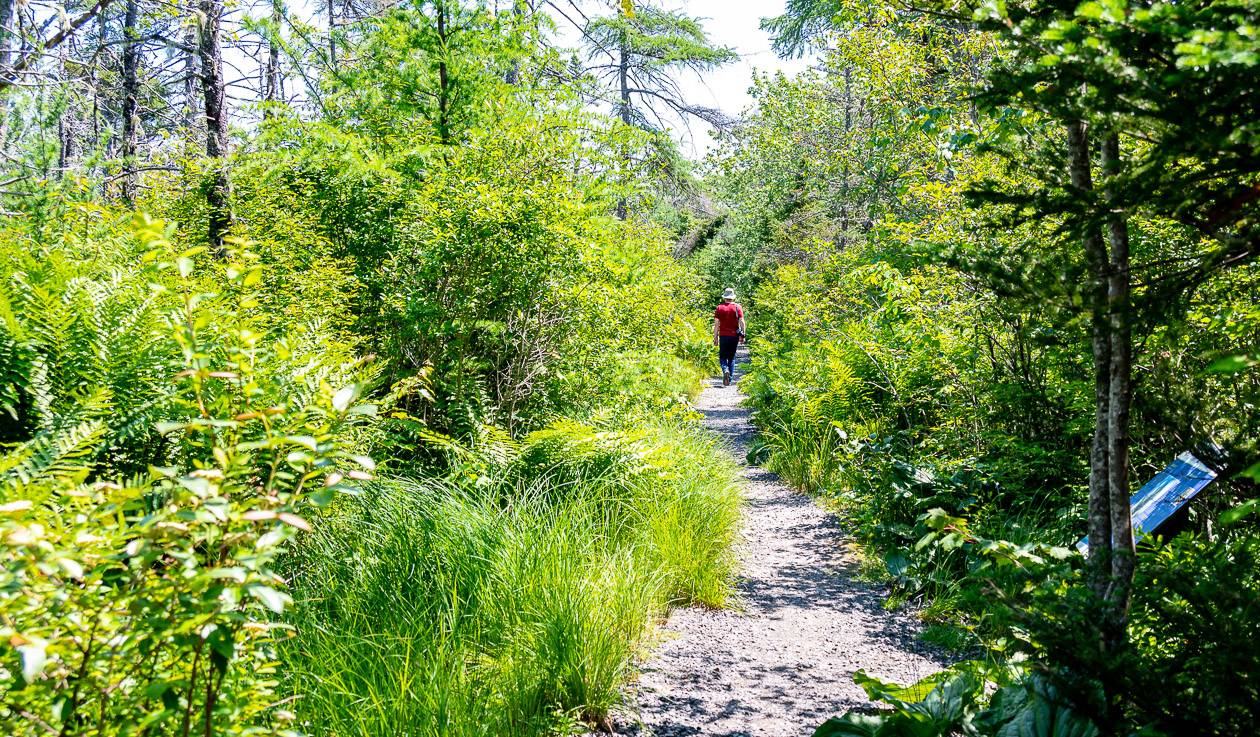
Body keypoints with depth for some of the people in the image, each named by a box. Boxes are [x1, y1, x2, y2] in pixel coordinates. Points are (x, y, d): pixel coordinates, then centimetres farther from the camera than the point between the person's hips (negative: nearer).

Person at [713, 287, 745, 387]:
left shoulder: (719, 308, 1)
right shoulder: (738, 307, 2)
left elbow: (716, 324, -1)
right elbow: (741, 322, -4)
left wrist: (715, 337, 1)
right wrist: (742, 335, 1)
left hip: (723, 336, -1)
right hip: (734, 336, 1)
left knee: (723, 357, 7)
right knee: (732, 358, 11)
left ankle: (725, 370, -23)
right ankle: (730, 380, 10)